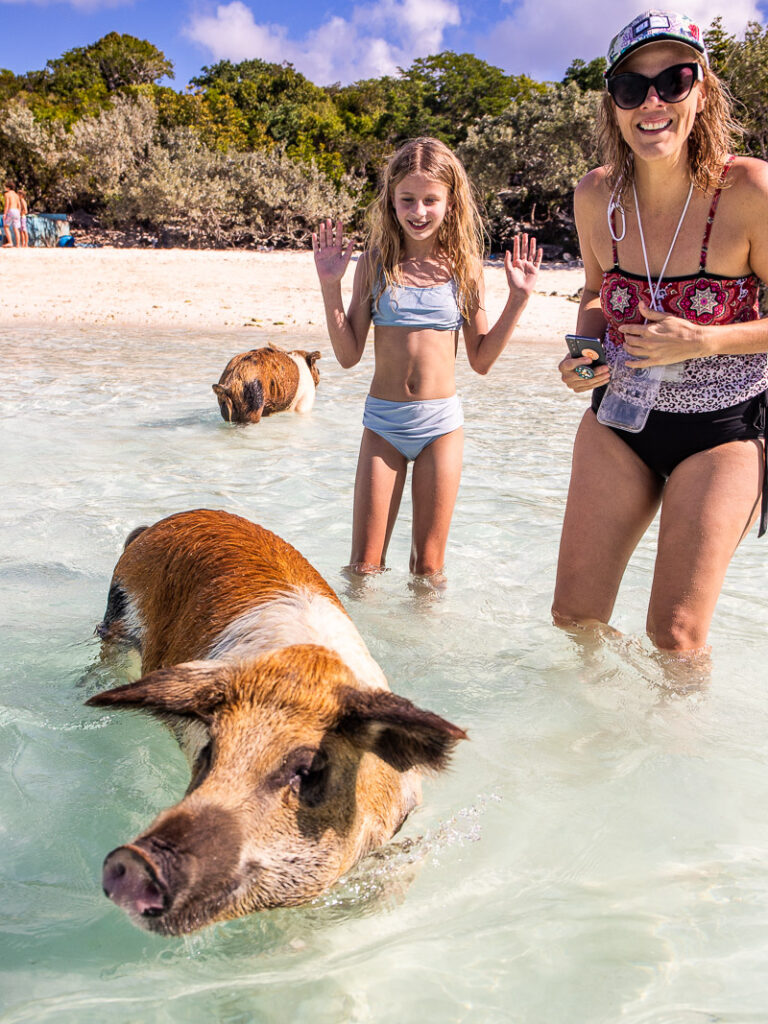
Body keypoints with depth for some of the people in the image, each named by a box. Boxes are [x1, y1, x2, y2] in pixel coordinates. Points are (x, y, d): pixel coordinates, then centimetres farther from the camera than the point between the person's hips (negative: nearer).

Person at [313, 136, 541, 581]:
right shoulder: (376, 262, -1)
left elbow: (482, 359, 4)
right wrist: (331, 286, -9)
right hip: (383, 421, 0)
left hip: (441, 421, 0)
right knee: (364, 564, 5)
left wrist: (519, 298, -2)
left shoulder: (463, 266, 1)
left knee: (429, 567, 9)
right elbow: (349, 354, -1)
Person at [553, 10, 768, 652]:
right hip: (617, 420, 4)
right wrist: (584, 354, -5)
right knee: (574, 616, 7)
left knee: (676, 636, -3)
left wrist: (703, 342, -23)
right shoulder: (596, 195, -3)